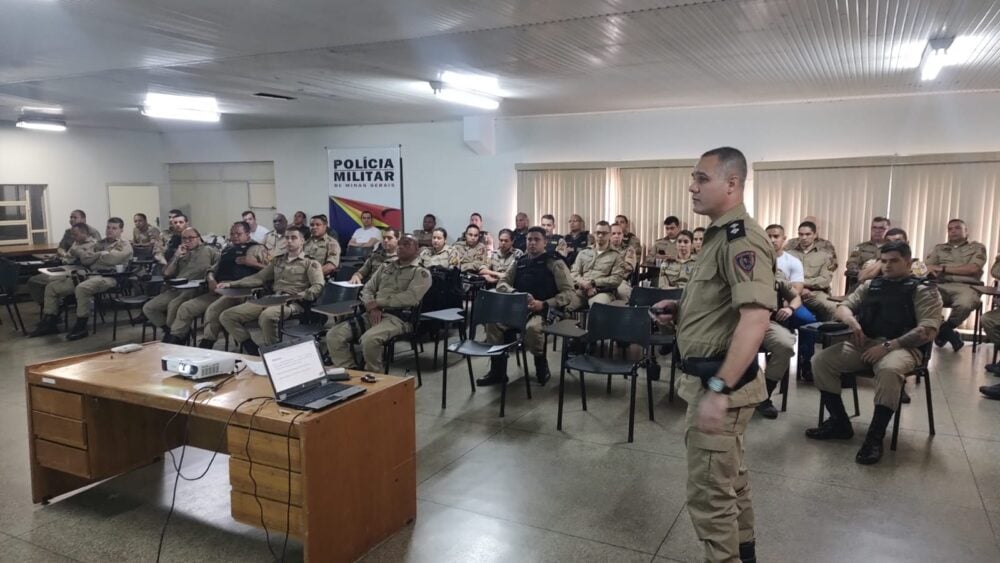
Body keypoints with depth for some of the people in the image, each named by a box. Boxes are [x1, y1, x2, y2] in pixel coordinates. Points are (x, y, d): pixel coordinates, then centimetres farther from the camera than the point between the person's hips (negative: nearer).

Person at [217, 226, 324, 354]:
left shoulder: (310, 263, 7)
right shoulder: (278, 260, 26)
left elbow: (318, 286, -6)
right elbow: (259, 277, 27)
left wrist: (301, 295, -26)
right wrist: (231, 284, 18)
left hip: (292, 303, -7)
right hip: (271, 299, 7)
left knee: (267, 316, -40)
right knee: (226, 316, -8)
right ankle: (254, 351, -7)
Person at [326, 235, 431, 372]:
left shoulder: (422, 273, 1)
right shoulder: (385, 267, 21)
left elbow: (411, 297, -14)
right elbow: (367, 289, 16)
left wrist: (378, 302, -11)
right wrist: (372, 307, -7)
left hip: (398, 317, -6)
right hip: (372, 314, 7)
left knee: (369, 339, -35)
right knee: (333, 335, -12)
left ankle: (375, 376, -11)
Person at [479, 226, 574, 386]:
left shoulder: (555, 264, 1)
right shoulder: (520, 262, 15)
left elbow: (568, 293, -6)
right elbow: (502, 283, 14)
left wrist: (544, 304, -19)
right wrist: (516, 294, -8)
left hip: (544, 311, -5)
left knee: (532, 328, -38)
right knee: (492, 321, -22)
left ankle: (541, 366, -7)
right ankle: (497, 371, -13)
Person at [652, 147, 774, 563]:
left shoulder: (741, 237, -20)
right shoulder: (720, 234, 12)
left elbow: (755, 318, -29)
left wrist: (719, 389, -31)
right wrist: (681, 309, 6)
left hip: (721, 382, -10)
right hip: (711, 376, 10)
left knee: (709, 492, 0)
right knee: (730, 478, 23)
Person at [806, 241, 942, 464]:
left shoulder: (923, 291, 4)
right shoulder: (869, 285, 20)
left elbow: (928, 331, -8)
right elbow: (842, 307, 15)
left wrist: (887, 346, -20)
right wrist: (851, 320, -11)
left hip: (901, 347, -5)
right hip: (863, 342, 5)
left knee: (889, 370, -39)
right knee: (821, 360, -16)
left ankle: (875, 437, -26)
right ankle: (839, 423, -4)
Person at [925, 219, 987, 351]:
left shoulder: (977, 248, 15)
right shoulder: (939, 248, 24)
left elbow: (973, 268, -2)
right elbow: (926, 266, 12)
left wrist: (944, 268, -2)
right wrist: (931, 269, -14)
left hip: (965, 287, -2)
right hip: (941, 286, 2)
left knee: (965, 304, -39)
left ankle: (943, 330, -8)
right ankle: (949, 334, -13)